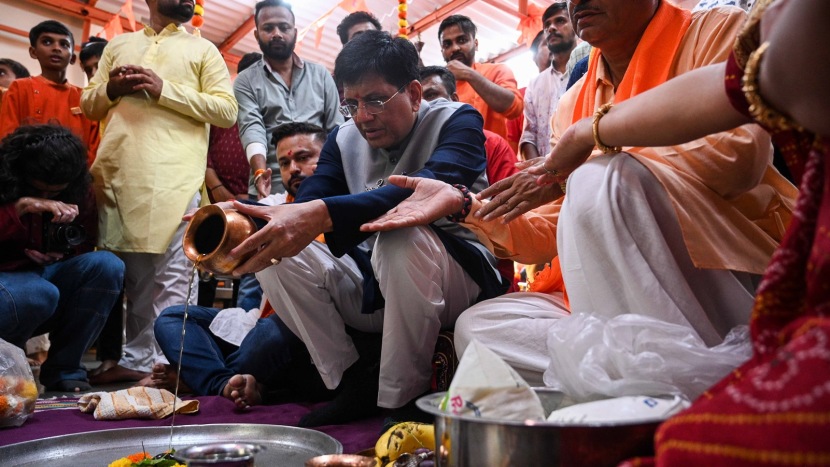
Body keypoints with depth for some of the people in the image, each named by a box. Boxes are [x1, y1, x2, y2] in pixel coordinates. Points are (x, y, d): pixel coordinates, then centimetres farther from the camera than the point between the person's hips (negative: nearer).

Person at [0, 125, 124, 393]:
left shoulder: (78, 193, 0)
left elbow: (85, 245, 8)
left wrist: (62, 254, -15)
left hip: (45, 275, 4)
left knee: (108, 265, -24)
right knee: (40, 293, -39)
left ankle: (64, 370, -14)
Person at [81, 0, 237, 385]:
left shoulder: (203, 49, 15)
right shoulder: (118, 45, 24)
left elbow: (227, 109, 3)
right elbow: (88, 105, 23)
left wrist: (164, 89, -7)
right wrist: (110, 88, 0)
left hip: (172, 175, -3)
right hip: (115, 172, 4)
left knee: (170, 275, -6)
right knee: (129, 273, 6)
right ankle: (135, 358, 14)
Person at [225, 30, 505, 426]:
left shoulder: (457, 120, -9)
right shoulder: (344, 139, 6)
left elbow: (435, 185, -32)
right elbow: (306, 206, -7)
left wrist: (323, 213, -45)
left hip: (458, 282, -5)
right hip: (371, 291, 5)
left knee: (404, 234, -35)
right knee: (275, 250, -12)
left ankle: (403, 399, -18)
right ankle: (357, 382, -7)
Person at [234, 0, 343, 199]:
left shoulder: (320, 74, 13)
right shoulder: (245, 82, 6)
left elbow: (336, 128, 10)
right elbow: (251, 129, -8)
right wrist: (259, 173, -26)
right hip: (272, 189, -1)